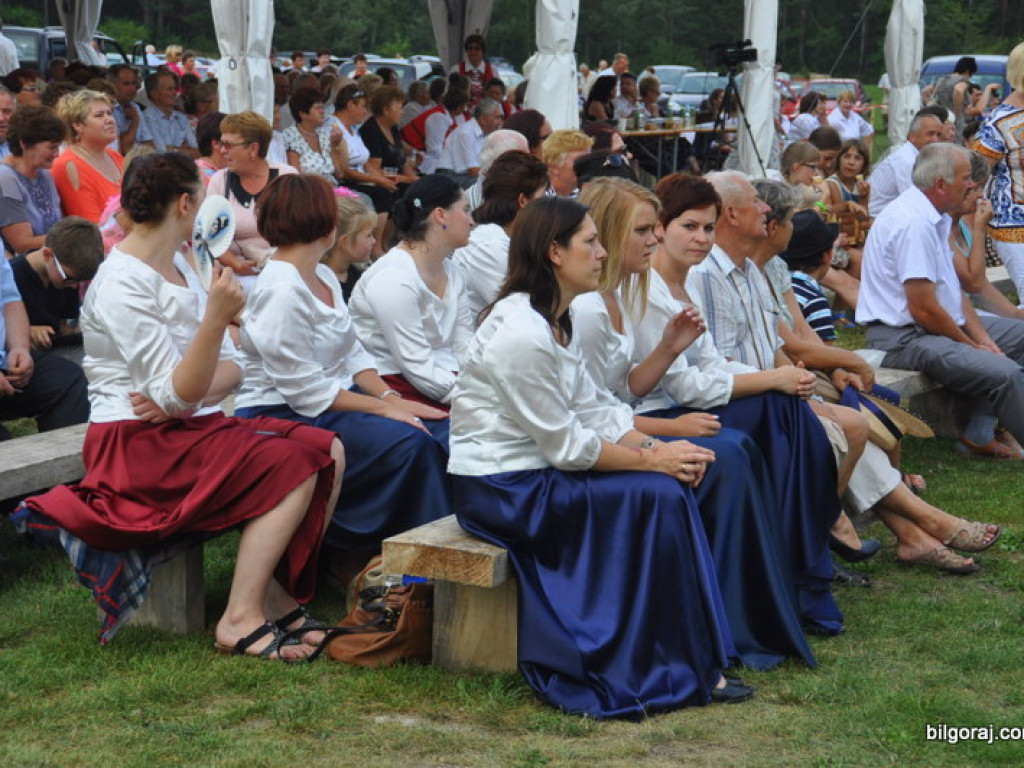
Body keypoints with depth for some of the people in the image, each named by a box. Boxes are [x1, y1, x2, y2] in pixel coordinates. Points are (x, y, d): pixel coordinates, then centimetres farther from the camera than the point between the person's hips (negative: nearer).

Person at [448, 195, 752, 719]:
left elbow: (592, 413, 8)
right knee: (657, 495, -16)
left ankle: (691, 665, -2)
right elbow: (567, 447, -19)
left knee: (671, 485, -4)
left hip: (538, 470, 9)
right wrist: (654, 460, -14)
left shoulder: (553, 322, 10)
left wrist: (657, 448, -7)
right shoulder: (522, 334, -22)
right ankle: (674, 671, -5)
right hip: (501, 488, -9)